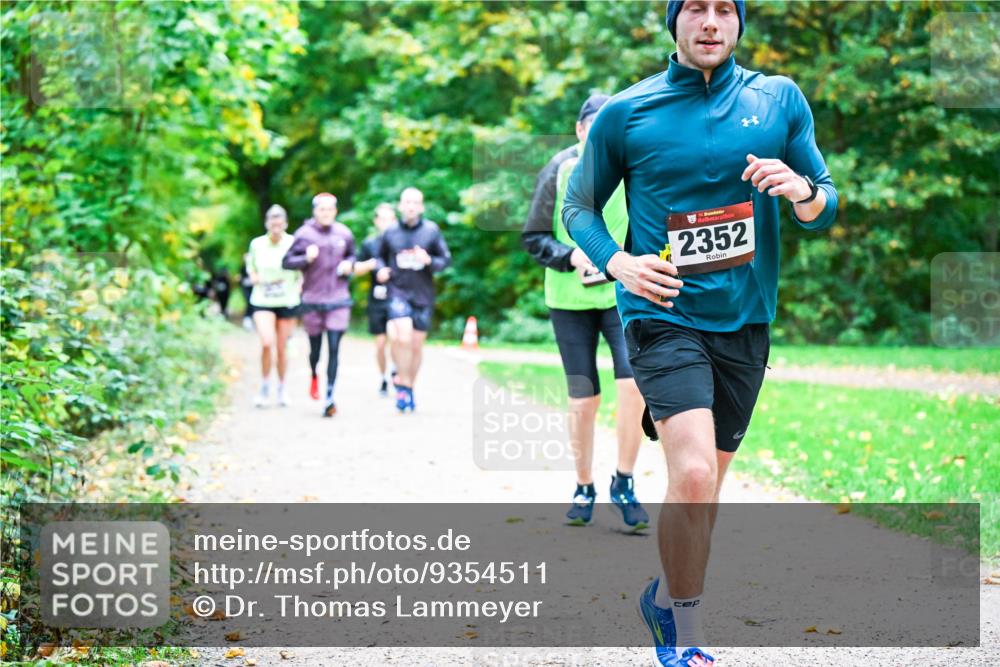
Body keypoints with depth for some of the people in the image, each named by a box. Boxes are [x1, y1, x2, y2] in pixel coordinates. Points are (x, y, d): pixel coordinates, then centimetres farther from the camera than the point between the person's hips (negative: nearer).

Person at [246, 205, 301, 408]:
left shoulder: (293, 244, -4)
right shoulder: (257, 244, 1)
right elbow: (250, 267, 16)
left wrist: (298, 287, -7)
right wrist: (253, 276, -4)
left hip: (287, 302, 0)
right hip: (262, 301, 0)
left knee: (282, 348, 7)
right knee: (266, 343, -18)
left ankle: (282, 389, 26)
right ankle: (264, 387, -2)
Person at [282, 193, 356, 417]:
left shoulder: (344, 234, 5)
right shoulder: (304, 234, -4)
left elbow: (351, 256, 22)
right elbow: (287, 261, -4)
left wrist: (349, 265, 0)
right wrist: (306, 259, -21)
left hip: (338, 300, 1)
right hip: (312, 300, -1)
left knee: (334, 348, -8)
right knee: (315, 347, 10)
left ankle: (329, 397, -7)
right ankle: (314, 376, 44)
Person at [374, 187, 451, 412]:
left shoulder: (431, 230, -2)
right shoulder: (390, 232, 2)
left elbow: (446, 259, 2)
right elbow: (379, 256, 17)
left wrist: (429, 261, -17)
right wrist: (381, 269, -4)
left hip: (423, 296, 1)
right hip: (398, 292, -1)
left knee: (416, 344, 9)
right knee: (403, 337, -23)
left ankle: (409, 388, 27)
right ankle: (403, 383, -6)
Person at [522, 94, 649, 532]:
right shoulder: (558, 173, -5)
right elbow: (533, 238, -1)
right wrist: (571, 256, -17)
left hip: (624, 295, 0)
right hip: (570, 300, 0)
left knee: (634, 382, -18)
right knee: (583, 399, 5)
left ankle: (624, 483, -1)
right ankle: (584, 489, 23)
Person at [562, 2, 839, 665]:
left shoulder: (780, 99, 5)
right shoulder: (624, 113, -1)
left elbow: (827, 207, 8)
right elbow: (580, 205, 8)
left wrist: (801, 191, -15)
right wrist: (617, 262, -10)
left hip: (746, 318, 4)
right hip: (664, 313, -4)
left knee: (707, 482, 15)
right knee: (693, 474, -20)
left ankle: (665, 597, 40)